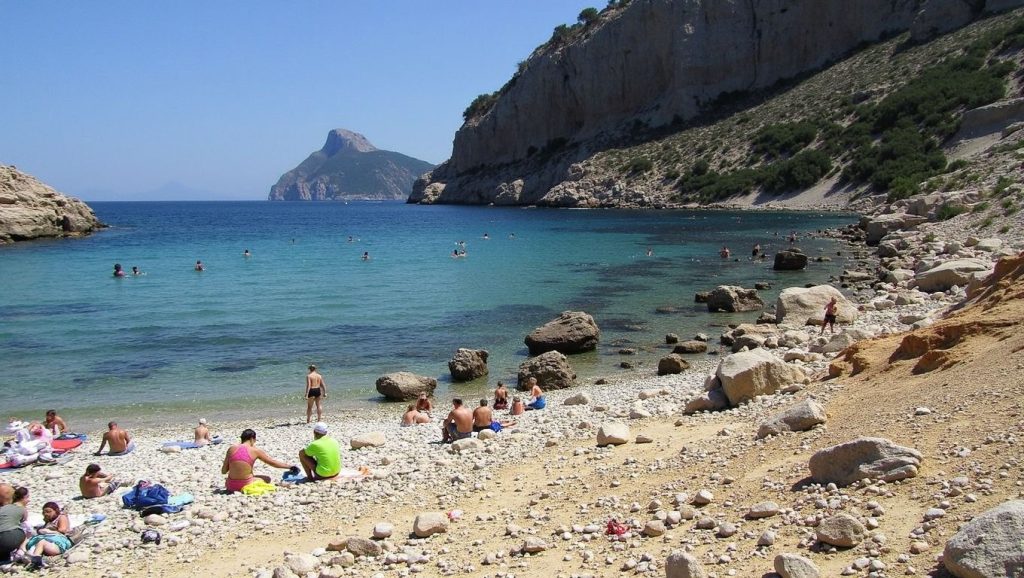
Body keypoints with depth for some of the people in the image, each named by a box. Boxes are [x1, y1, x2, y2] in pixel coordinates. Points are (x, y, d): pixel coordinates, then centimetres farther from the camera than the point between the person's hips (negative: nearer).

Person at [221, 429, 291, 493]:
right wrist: (289, 466, 17)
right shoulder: (255, 451, -4)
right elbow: (273, 462, 5)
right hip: (246, 486, -3)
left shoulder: (231, 449, 2)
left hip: (231, 486, 3)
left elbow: (223, 471, 4)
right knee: (267, 479, 23)